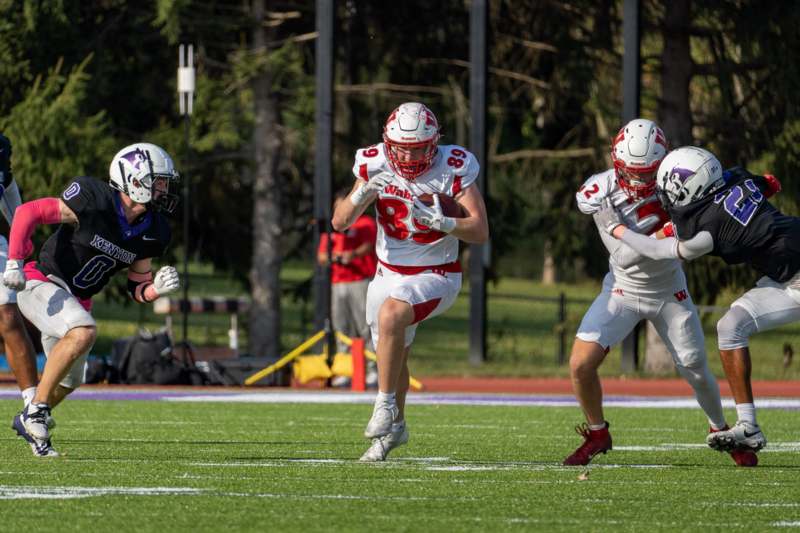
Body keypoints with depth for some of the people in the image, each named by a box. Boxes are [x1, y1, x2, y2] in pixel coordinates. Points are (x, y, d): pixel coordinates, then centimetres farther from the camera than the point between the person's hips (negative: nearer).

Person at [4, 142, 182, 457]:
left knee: (68, 381, 18)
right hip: (41, 284, -8)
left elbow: (138, 290, 8)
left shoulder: (151, 232, -1)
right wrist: (14, 262, -23)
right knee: (83, 333, -33)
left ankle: (28, 423, 47)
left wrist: (157, 288, -15)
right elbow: (28, 212, -19)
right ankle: (36, 410, -21)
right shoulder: (93, 201, -23)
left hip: (76, 301, 8)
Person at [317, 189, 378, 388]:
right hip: (337, 285, 6)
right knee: (342, 328, 4)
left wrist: (354, 254, -35)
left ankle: (374, 370, -12)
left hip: (362, 281, -6)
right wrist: (330, 257, -6)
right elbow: (321, 257, 18)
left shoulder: (366, 223, 4)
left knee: (367, 326, -11)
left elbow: (369, 245, -14)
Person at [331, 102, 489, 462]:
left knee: (391, 313, -33)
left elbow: (480, 231, -20)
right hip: (389, 274, 5)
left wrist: (439, 222, -36)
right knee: (393, 356, 15)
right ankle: (394, 427, 40)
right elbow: (339, 223, -10)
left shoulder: (453, 169, -18)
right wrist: (362, 194, -29)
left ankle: (386, 403, -21)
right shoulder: (375, 166, -8)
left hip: (435, 276, -5)